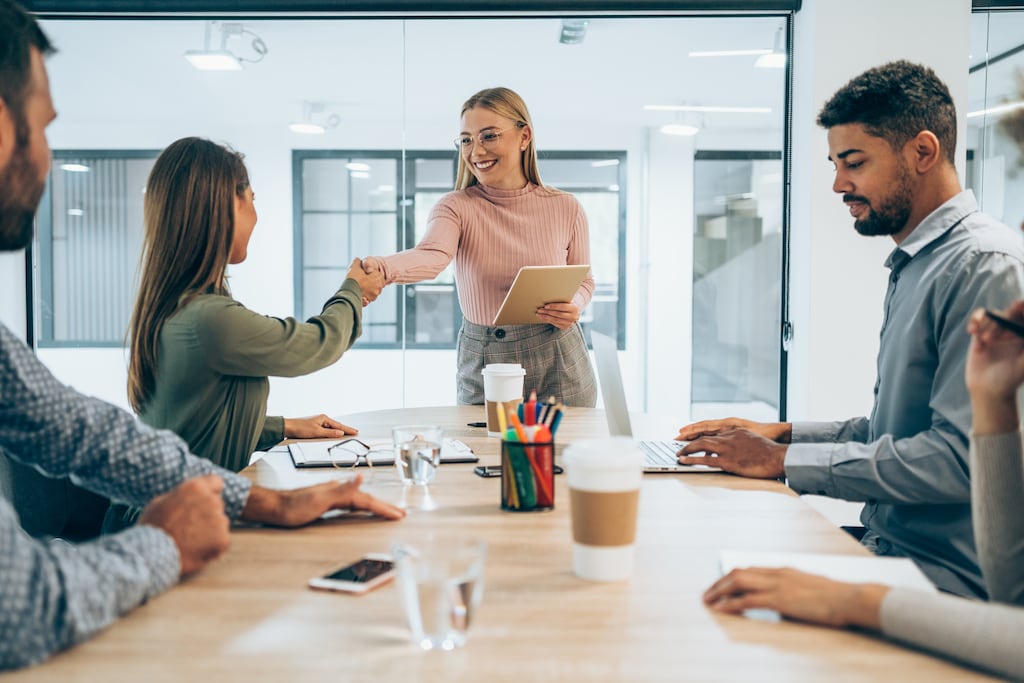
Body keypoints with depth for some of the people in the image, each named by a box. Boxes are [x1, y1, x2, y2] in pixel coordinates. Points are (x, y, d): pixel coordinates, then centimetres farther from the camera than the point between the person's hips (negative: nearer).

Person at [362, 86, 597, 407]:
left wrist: (574, 306, -12)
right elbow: (432, 255, -30)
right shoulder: (456, 207, -8)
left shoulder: (566, 208, -2)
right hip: (483, 368, -1)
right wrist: (383, 268, -51)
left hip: (559, 366, 1)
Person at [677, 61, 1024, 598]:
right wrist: (785, 433, 9)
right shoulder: (914, 264, 17)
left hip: (944, 577, -8)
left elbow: (962, 457, -24)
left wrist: (784, 460, -18)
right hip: (887, 550, 9)